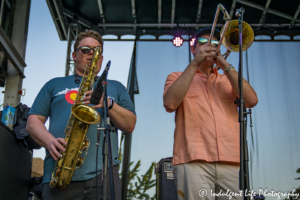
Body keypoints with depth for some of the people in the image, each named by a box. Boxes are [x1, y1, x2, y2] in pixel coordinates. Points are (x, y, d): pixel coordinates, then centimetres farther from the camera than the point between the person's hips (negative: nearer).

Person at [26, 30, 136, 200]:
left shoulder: (115, 87, 22)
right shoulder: (55, 85, 21)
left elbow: (130, 125, 11)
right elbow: (33, 122, 12)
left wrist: (108, 103, -6)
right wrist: (50, 142, -8)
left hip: (103, 173, 0)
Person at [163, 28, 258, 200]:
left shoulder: (229, 80, 25)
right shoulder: (178, 77, 17)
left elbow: (252, 101, 5)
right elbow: (170, 104, -5)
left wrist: (225, 66, 2)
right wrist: (195, 64, -3)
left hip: (232, 162, 3)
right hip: (193, 161, -2)